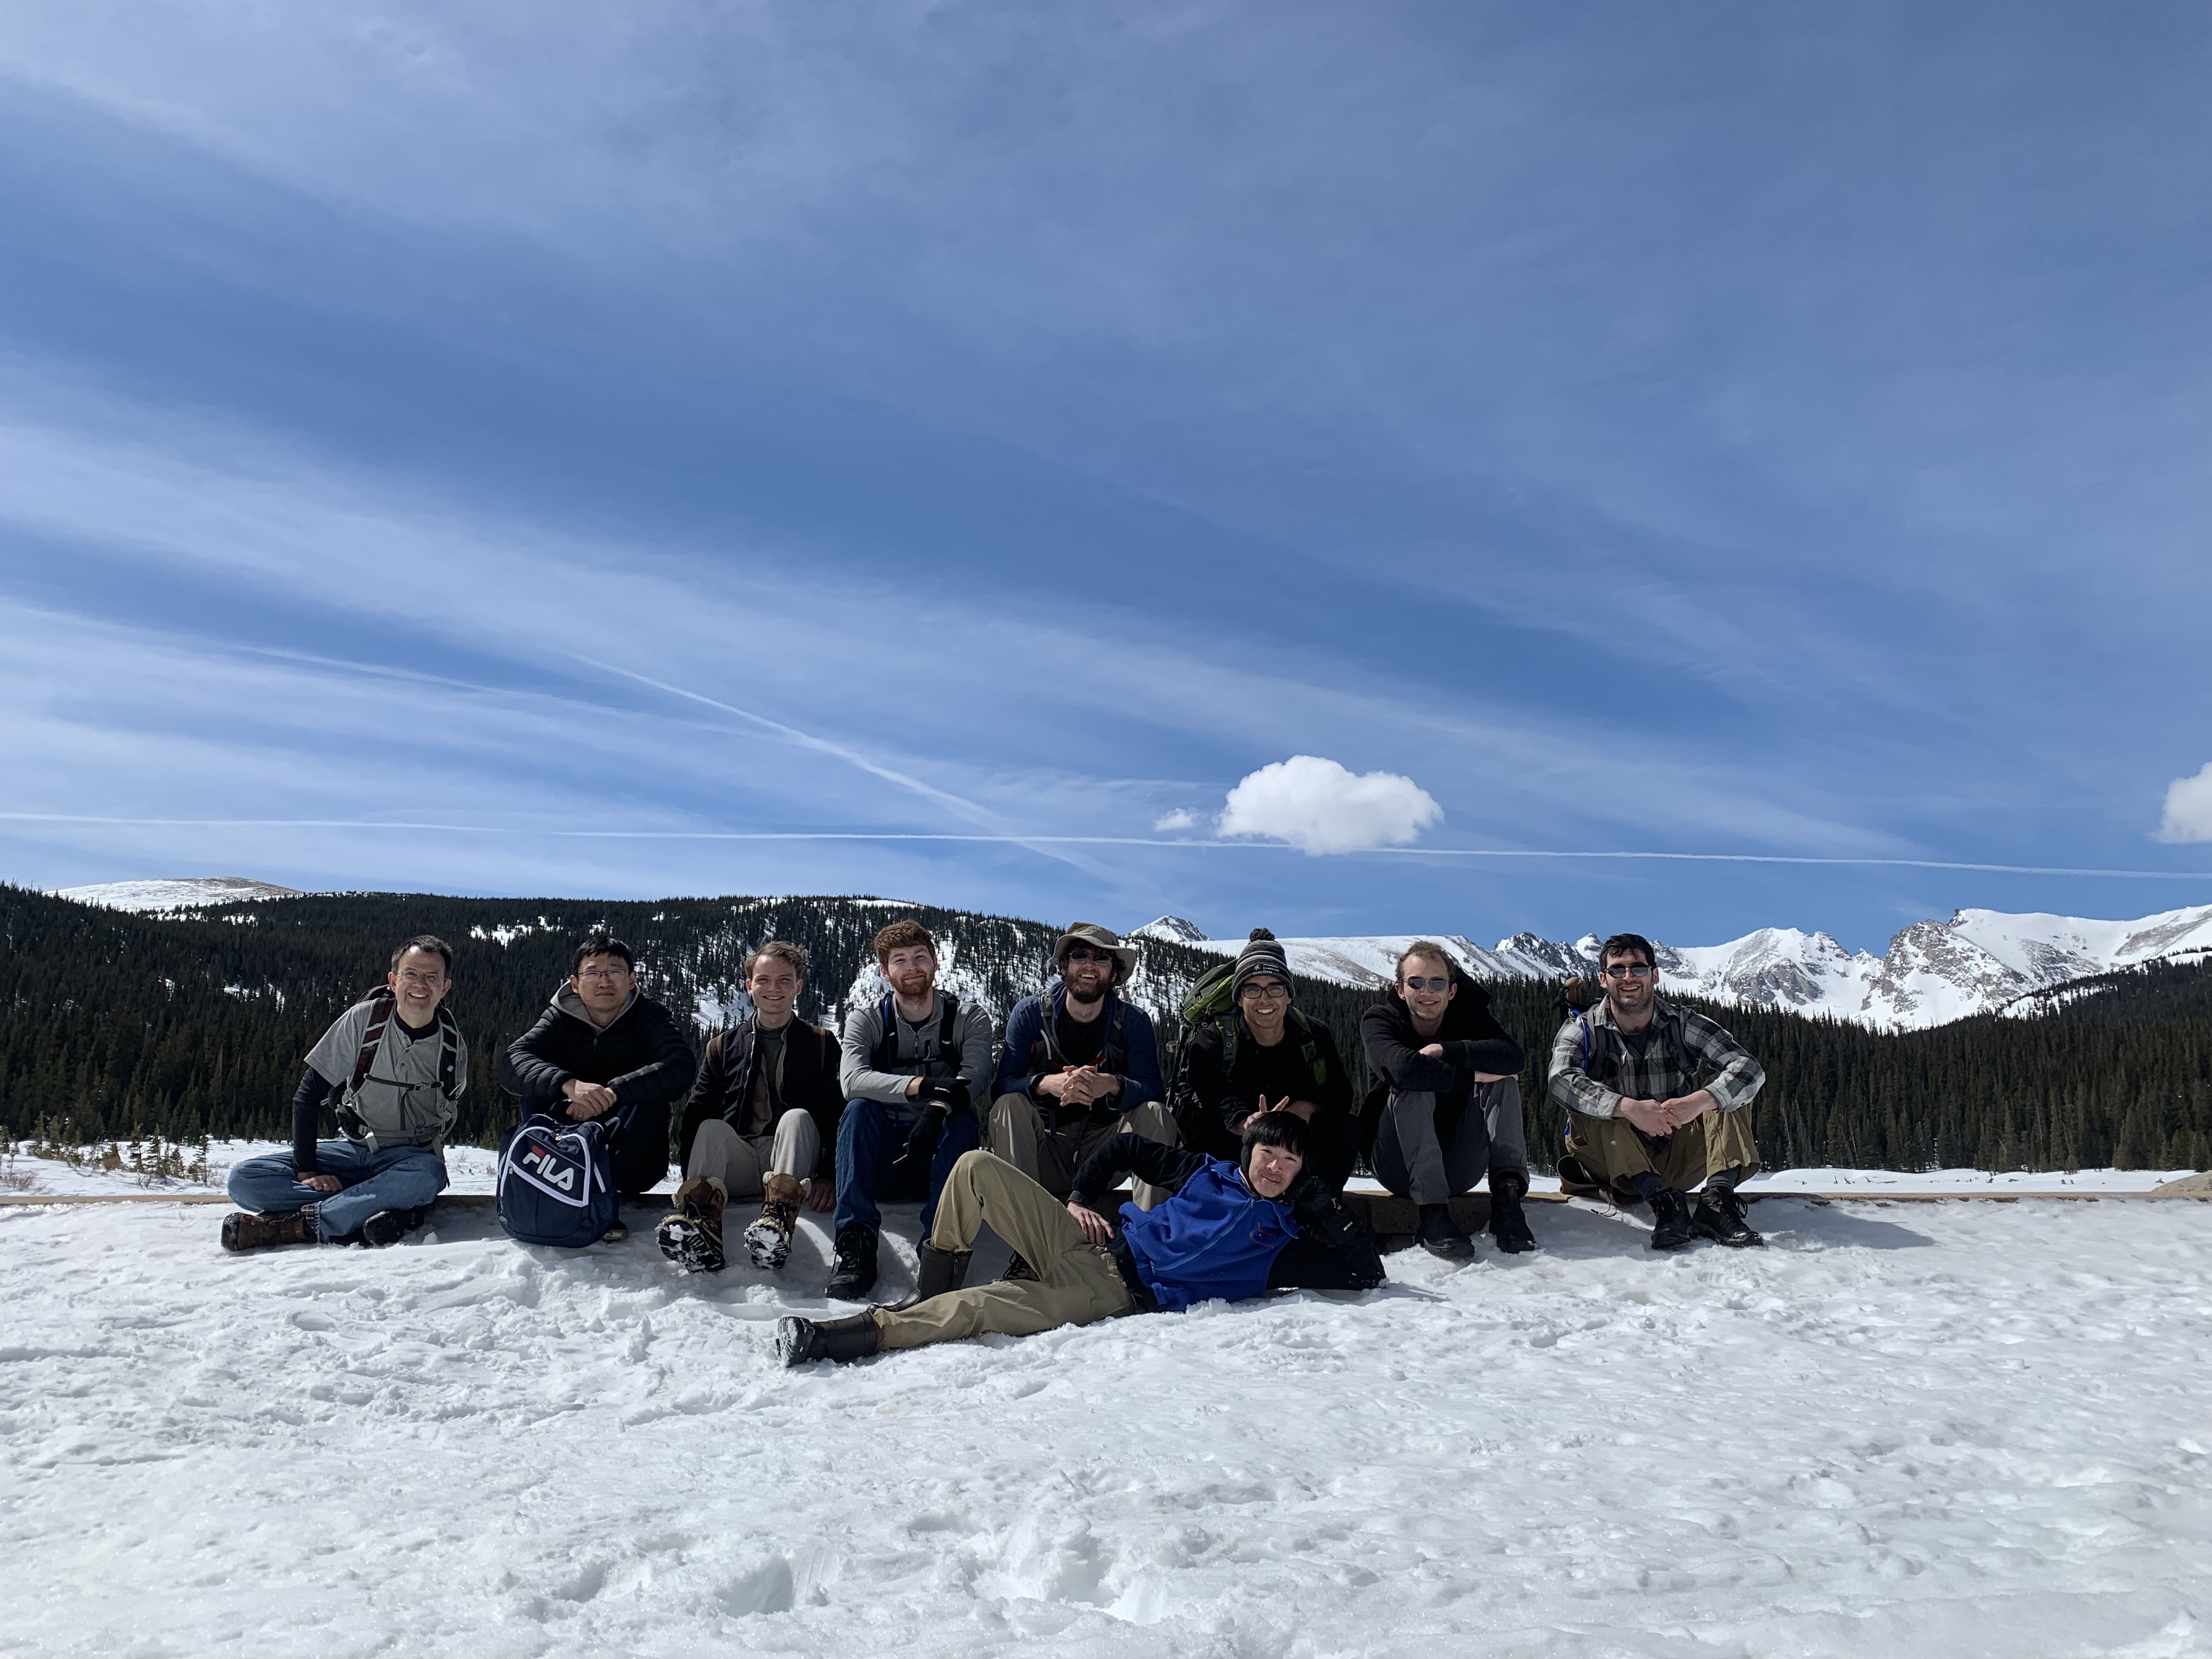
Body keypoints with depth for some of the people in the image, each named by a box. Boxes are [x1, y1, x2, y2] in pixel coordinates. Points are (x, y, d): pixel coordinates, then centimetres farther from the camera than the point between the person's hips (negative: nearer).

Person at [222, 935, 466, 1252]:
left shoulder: (453, 1047, -6)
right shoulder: (363, 1019, -9)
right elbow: (309, 1095, -7)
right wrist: (306, 1169, -15)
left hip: (410, 1157, -2)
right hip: (352, 1148, 2)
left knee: (428, 1175, -39)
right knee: (244, 1179, -20)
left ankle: (295, 1224, -30)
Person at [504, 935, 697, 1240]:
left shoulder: (649, 1016, -6)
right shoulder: (560, 1017, -1)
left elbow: (682, 1066, -26)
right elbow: (512, 1062, -21)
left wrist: (612, 1092, -38)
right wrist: (568, 1084, -40)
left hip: (632, 1163, -1)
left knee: (650, 1098, -28)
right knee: (537, 1090, -20)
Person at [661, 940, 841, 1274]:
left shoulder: (821, 1043, 13)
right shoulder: (724, 1045, 18)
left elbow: (837, 1113, 3)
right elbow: (696, 1112, 8)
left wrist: (829, 1174, -13)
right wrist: (691, 1176, -9)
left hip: (795, 1162, -2)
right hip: (737, 1166, 2)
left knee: (797, 1117, -30)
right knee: (712, 1127, -26)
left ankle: (778, 1218, -56)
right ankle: (701, 1226, -53)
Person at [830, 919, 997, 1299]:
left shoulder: (969, 1019, 0)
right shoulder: (866, 1018, 0)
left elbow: (976, 1076, -21)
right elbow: (851, 1080, -20)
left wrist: (937, 1110, -43)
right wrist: (925, 1086, -36)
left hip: (941, 1156, -1)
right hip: (882, 1162, 1)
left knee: (963, 1117, -29)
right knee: (859, 1109, -27)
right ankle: (856, 1241, -32)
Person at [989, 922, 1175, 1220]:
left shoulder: (1134, 1022, 0)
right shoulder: (1029, 1013, -3)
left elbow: (1153, 1089, -12)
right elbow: (1002, 1086, -12)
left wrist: (1111, 1085, -34)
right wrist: (1049, 1084, -33)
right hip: (1045, 1153, -1)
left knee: (1155, 1112, -22)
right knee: (1009, 1106, -26)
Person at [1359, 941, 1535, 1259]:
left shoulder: (1470, 1014, 0)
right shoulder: (1378, 1021, -8)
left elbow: (1514, 1056, -21)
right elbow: (1403, 1066, -31)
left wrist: (1446, 1051, -28)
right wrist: (1472, 1076, -25)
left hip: (1458, 1170, 3)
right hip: (1399, 1169, -3)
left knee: (1503, 1081, -14)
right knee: (1414, 1088, -29)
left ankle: (1508, 1195, -29)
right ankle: (1433, 1215, -37)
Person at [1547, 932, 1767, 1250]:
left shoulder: (1684, 1024, -1)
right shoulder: (1582, 1031, -4)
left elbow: (1750, 1069, -14)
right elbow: (1561, 1080, -26)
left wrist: (1698, 1102, -34)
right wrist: (1629, 1108, -41)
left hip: (1675, 1161, 2)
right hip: (1613, 1163, -1)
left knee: (1726, 1089, -14)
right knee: (1594, 1098, -27)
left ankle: (1717, 1199, -31)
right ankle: (1662, 1200, -37)